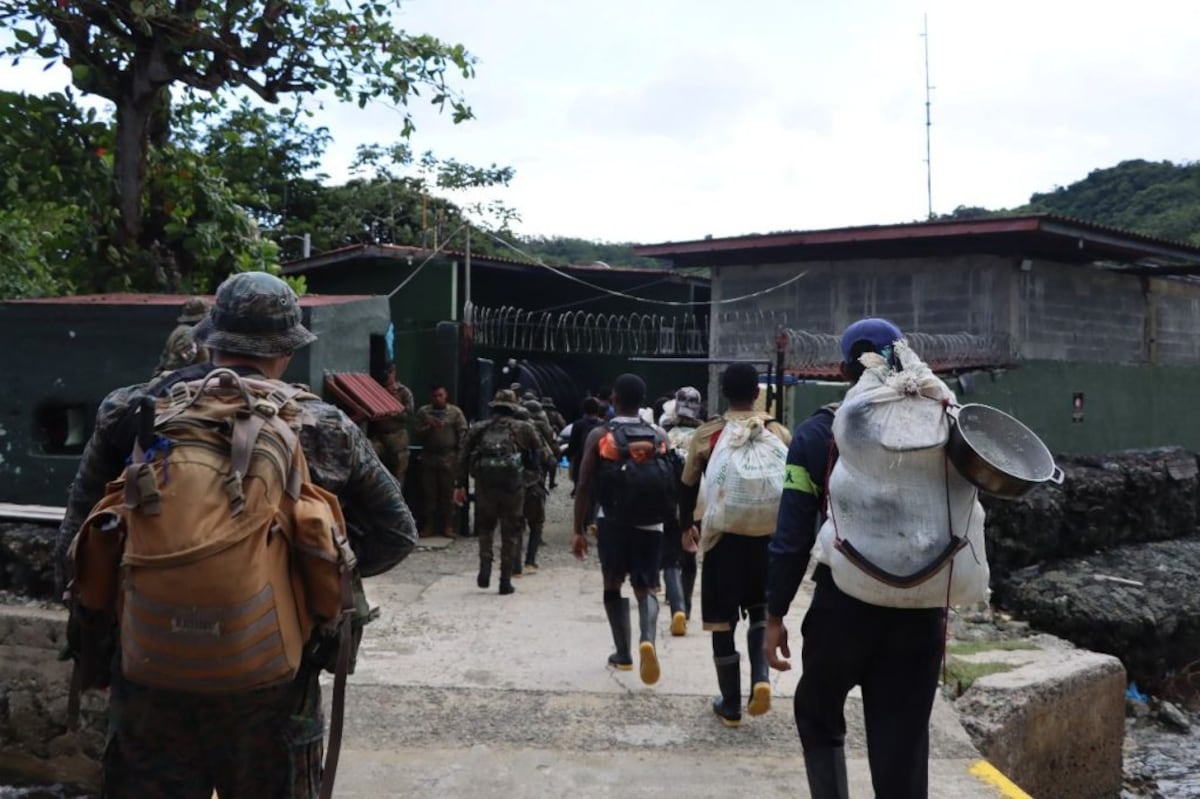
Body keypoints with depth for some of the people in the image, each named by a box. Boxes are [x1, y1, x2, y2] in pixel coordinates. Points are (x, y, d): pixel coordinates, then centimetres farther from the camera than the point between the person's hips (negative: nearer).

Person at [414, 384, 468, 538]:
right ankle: (429, 526, 10)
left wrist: (460, 454, -8)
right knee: (430, 493, 4)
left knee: (448, 493, -1)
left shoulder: (455, 412, 3)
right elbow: (416, 432, 4)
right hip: (428, 457, 2)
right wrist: (429, 427, -12)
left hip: (449, 457, -2)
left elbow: (463, 433, -1)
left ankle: (449, 526, 4)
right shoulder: (423, 412, 9)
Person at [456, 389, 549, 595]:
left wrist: (460, 485, 10)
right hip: (513, 484, -1)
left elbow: (463, 458, 8)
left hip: (484, 484, 1)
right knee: (511, 532, 9)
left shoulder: (479, 429, 12)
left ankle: (485, 567, 2)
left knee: (485, 526, 21)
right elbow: (542, 454, 7)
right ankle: (505, 580, 9)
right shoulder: (524, 429, 9)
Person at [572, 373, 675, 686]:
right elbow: (674, 482, 7)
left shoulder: (599, 435, -4)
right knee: (646, 589, 7)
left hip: (612, 523, -1)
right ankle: (648, 639, -21)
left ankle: (623, 653, 18)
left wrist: (579, 530, -1)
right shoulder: (660, 435, 3)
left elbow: (584, 486, -5)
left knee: (613, 585, 17)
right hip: (649, 525, 1)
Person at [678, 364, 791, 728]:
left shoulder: (706, 434, -4)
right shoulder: (779, 432, 1)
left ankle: (730, 705, 13)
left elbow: (688, 486, 3)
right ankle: (761, 677, -2)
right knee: (761, 609, 21)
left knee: (723, 619, 7)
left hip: (723, 535, -2)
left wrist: (686, 526, 18)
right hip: (767, 536, 2)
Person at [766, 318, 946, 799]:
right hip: (918, 609, 2)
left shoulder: (816, 435, -5)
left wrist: (775, 615, -1)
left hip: (843, 605, -2)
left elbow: (792, 536, -7)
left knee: (819, 719, 20)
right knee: (902, 741, 9)